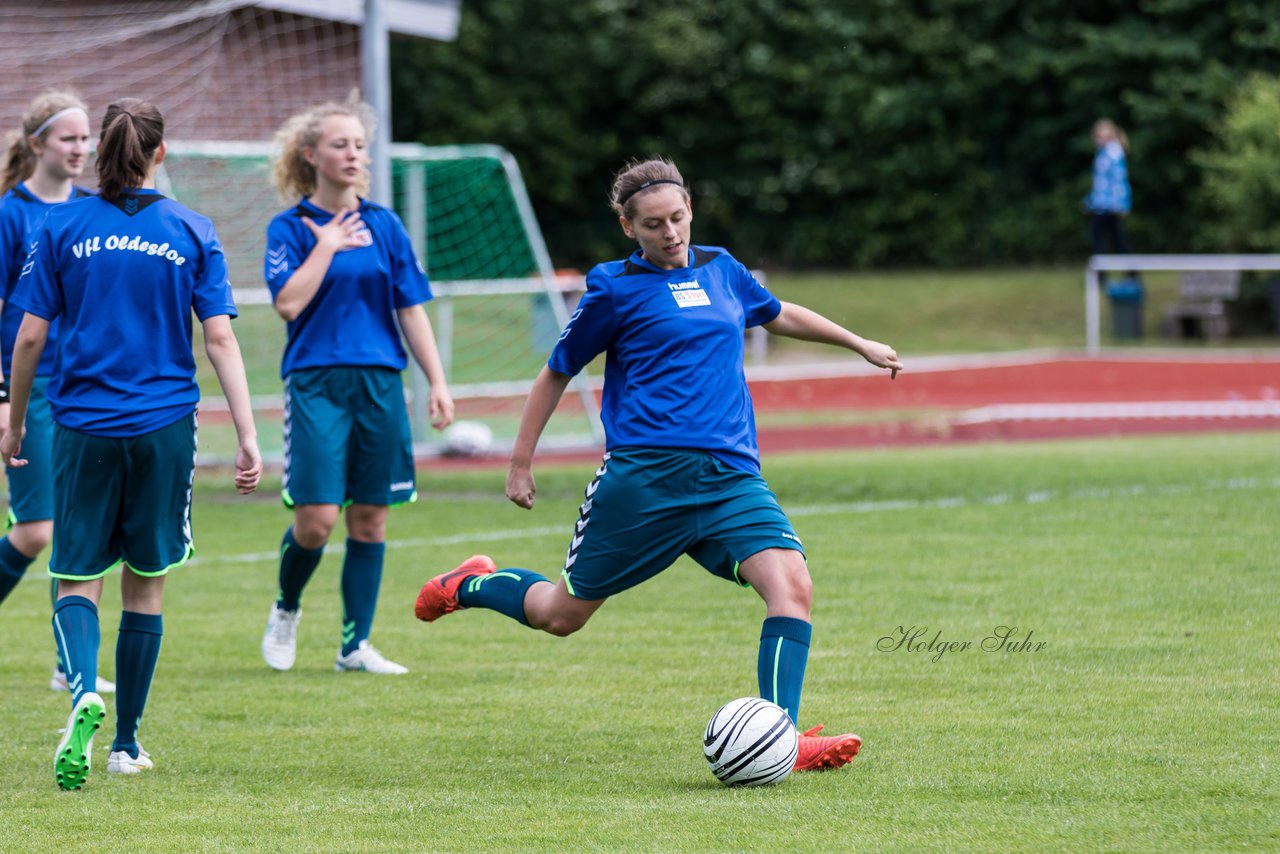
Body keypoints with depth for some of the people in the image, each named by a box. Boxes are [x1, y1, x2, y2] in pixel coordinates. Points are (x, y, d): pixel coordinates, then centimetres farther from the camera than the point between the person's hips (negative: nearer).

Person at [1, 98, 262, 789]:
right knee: (146, 584, 13)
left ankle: (84, 691, -27)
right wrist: (248, 437, -3)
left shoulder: (62, 227, -1)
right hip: (165, 424, 1)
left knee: (77, 579, 3)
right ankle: (126, 743, 18)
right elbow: (220, 340, -4)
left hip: (83, 426, -1)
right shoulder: (191, 232, 0)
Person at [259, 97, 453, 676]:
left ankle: (355, 644, 11)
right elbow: (288, 302, -14)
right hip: (316, 383, -4)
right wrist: (328, 245, -11)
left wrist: (437, 383, 4)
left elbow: (411, 309, 10)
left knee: (370, 517, 3)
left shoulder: (383, 226, 10)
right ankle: (286, 609, 17)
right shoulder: (291, 227, 0)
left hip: (380, 384, 4)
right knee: (316, 518, -11)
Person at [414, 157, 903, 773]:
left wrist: (860, 345, 41)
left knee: (791, 584, -20)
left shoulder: (721, 270, 14)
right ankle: (470, 585, 37)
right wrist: (520, 464, 10)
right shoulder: (615, 289, -1)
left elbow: (778, 314, 36)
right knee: (561, 615, 5)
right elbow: (556, 374, 9)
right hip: (644, 475, -4)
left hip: (731, 478, 4)